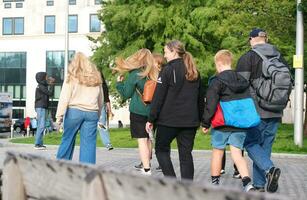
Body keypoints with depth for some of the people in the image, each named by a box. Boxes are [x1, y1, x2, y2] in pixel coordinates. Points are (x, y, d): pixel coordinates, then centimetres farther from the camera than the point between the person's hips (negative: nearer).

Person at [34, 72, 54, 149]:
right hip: (41, 107, -10)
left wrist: (50, 84, 12)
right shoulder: (41, 86, -11)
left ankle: (39, 143, 16)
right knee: (41, 126, -13)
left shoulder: (42, 86, 17)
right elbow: (50, 93, -14)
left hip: (42, 107, 10)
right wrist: (52, 84, -4)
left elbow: (49, 93, 19)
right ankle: (37, 144, -14)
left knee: (40, 126, 12)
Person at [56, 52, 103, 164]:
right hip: (92, 113, 2)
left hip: (74, 111, -2)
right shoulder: (96, 77, 14)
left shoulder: (72, 77, 2)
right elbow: (101, 99, 19)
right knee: (89, 143, 1)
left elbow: (64, 98, -4)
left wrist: (59, 115, -4)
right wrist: (98, 114, 25)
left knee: (68, 139, 9)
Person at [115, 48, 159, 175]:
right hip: (152, 111, 5)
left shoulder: (135, 74, -8)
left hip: (138, 111, -5)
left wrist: (119, 82, 13)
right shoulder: (156, 73, 3)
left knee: (142, 141, -5)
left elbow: (126, 94, 0)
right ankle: (146, 165, 29)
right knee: (148, 139, 16)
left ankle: (146, 170, -10)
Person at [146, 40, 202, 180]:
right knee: (186, 153, 8)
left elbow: (158, 97, -9)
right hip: (190, 120, 5)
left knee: (161, 149, 11)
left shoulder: (168, 70, -8)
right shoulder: (194, 72, 12)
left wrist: (151, 119, -5)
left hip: (169, 120, -5)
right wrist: (199, 119, 21)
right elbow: (199, 97, 16)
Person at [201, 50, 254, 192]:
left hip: (222, 124, -5)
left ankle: (215, 183, 20)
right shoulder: (242, 81, 9)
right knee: (237, 153, 6)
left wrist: (205, 123, -4)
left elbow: (210, 105, -13)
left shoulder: (217, 81, -10)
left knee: (217, 152, 10)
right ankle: (247, 183, -10)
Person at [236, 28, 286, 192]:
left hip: (257, 111, -6)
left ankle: (269, 169, -18)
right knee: (265, 146, 11)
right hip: (276, 113, 6)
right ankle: (259, 186, 13)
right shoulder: (280, 59, 13)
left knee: (250, 143, 5)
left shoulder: (247, 58, -6)